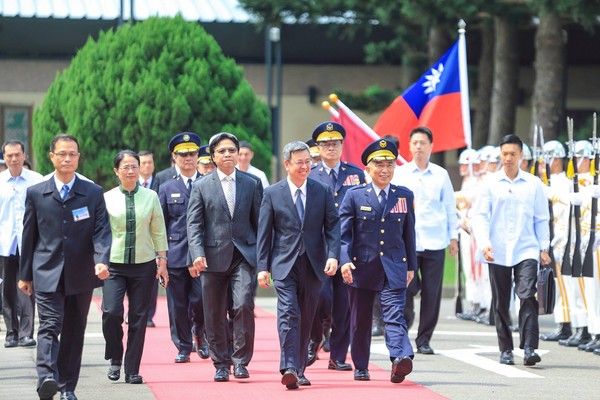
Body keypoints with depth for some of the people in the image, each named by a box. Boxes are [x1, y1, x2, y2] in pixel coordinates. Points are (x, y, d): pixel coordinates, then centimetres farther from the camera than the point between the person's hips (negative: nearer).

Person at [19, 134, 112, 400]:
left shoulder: (93, 193, 6)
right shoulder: (36, 193, 6)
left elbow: (102, 231, -2)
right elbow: (29, 236, 10)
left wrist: (101, 261, -19)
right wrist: (25, 275, 11)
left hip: (81, 275, 2)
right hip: (47, 274, -2)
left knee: (74, 332, 8)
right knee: (50, 326, -16)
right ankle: (47, 378, -33)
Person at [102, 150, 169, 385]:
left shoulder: (150, 197, 6)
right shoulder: (107, 198, 2)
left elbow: (159, 232, 9)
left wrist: (162, 261, 5)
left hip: (144, 264, 1)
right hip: (114, 264, -1)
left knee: (139, 318, 1)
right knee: (111, 312, -17)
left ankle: (132, 371, 10)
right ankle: (115, 359, 8)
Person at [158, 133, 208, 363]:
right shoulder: (167, 189, 10)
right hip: (176, 254, 1)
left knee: (201, 300, -10)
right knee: (178, 304, 2)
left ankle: (199, 334, 18)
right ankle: (183, 348, 13)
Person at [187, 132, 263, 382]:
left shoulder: (252, 184, 9)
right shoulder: (201, 187, 5)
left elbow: (259, 221, 11)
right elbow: (194, 224, 0)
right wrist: (197, 254, -14)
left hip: (244, 256, 0)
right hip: (213, 257, 1)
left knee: (243, 305, -17)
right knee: (215, 315, 5)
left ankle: (240, 361, -8)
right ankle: (221, 364, 18)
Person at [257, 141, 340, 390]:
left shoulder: (323, 192, 6)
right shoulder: (272, 193, 2)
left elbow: (332, 226, 4)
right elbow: (264, 233, 3)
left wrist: (333, 255, -11)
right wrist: (263, 266, -3)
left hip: (313, 264, 2)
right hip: (284, 264, -2)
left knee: (306, 319, 7)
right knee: (288, 314, -16)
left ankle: (299, 370, 17)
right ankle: (289, 369, -23)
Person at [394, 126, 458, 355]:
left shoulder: (441, 175, 9)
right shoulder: (400, 174, 6)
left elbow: (450, 207, 14)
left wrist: (453, 237, 10)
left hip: (434, 241, 1)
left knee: (432, 293, 0)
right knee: (406, 289, -10)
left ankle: (424, 339, 10)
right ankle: (404, 322, 18)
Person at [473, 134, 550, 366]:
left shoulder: (533, 184, 5)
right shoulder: (491, 184, 4)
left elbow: (541, 219, 10)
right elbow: (480, 216, 2)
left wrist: (544, 248, 6)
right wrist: (484, 242, -12)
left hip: (526, 250, -1)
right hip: (498, 252, 1)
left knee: (528, 296, -16)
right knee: (501, 303, 6)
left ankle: (529, 348, -18)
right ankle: (506, 350, 17)